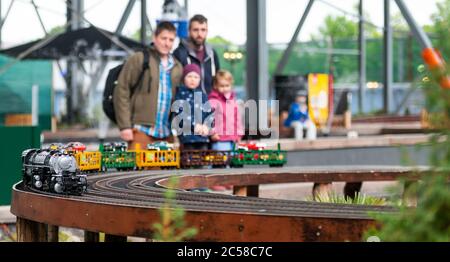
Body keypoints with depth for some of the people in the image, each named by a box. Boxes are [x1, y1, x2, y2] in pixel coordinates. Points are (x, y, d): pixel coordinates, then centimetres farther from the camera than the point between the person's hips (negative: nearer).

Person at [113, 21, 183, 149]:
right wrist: (125, 126, -10)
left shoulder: (177, 67, 14)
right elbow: (121, 91, -4)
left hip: (166, 134, 5)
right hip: (141, 131, -5)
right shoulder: (138, 60, -1)